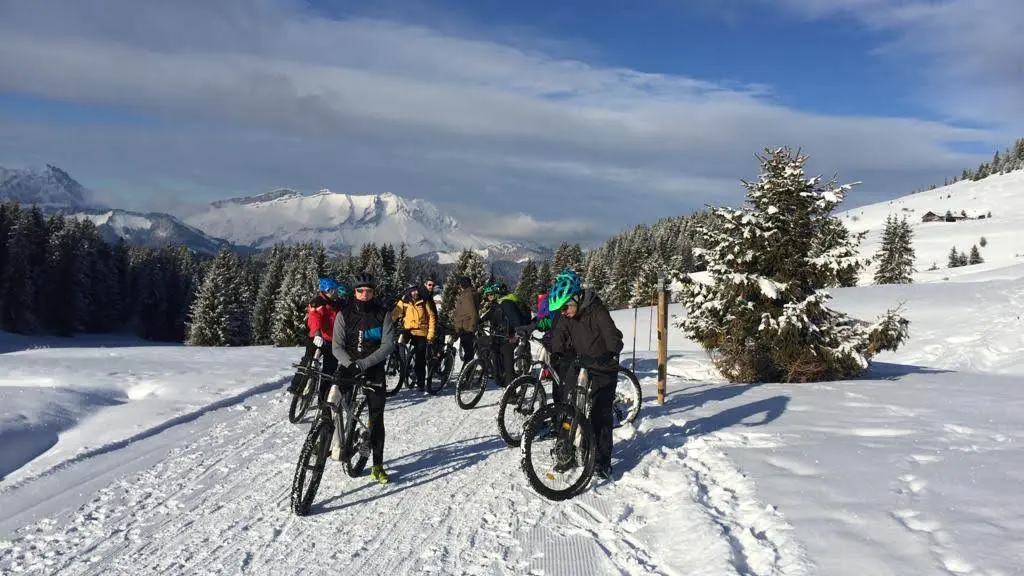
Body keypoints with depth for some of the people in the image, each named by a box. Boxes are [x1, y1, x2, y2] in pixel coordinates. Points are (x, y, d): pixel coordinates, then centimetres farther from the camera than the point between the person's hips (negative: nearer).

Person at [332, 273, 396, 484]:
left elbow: (388, 344, -9)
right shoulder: (344, 314, 0)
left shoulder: (382, 314, -1)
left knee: (376, 418, -2)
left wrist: (364, 363, -19)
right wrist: (350, 363, -22)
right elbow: (337, 346, -4)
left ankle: (377, 466, 5)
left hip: (374, 369, 0)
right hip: (348, 366, 1)